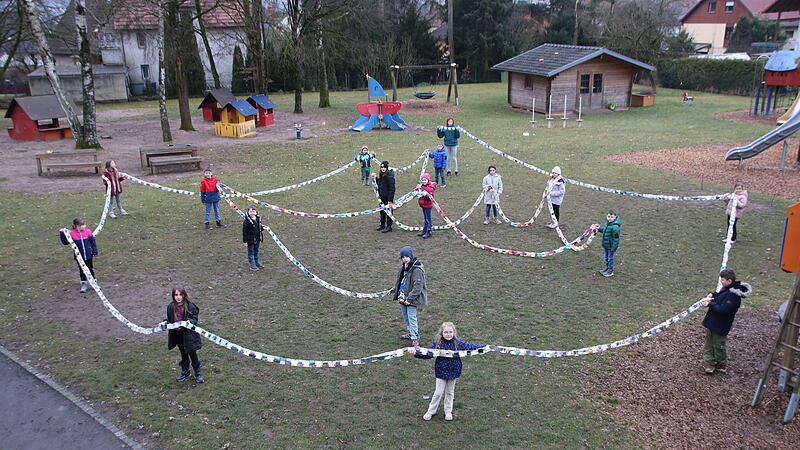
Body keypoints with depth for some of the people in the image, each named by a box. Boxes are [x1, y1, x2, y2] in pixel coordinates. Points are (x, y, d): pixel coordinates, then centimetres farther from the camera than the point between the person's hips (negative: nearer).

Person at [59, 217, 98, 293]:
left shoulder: (88, 231, -6)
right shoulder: (72, 233, -10)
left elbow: (93, 242, 2)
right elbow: (65, 242, -4)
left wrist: (95, 252, 3)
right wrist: (62, 234, -15)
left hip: (88, 255, 1)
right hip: (79, 257, -1)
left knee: (90, 269, 14)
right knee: (81, 270, 9)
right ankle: (84, 284, 20)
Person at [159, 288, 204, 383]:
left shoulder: (190, 306, -15)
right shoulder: (171, 307, -2)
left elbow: (194, 318, -11)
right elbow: (170, 319, 11)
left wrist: (190, 321, -31)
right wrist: (165, 322, -8)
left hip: (188, 333, -4)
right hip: (177, 334, 4)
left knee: (192, 353, 6)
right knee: (183, 354, 19)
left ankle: (198, 373, 21)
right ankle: (185, 372, 35)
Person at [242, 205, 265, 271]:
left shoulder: (258, 219, 3)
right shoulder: (247, 221, -16)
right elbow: (244, 231, -14)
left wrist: (263, 227, -2)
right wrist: (245, 240, -14)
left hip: (257, 239, 6)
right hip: (250, 240, -6)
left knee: (256, 251, 19)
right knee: (251, 252, 4)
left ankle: (257, 263, 32)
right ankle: (252, 265, 11)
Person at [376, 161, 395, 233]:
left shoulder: (389, 176, -19)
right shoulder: (380, 175, 8)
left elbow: (391, 189, -21)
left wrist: (390, 200, -22)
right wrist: (376, 178, 4)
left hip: (388, 197, -9)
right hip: (382, 196, 9)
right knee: (382, 210, 18)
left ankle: (388, 227, 10)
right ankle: (382, 225, 31)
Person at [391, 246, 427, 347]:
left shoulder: (417, 269, -22)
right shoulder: (404, 266, 6)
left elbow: (418, 286, -25)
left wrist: (409, 298, -26)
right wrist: (395, 289, 30)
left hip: (411, 298, -9)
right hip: (402, 296, 9)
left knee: (411, 317, -8)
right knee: (405, 315, 20)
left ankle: (415, 339, -2)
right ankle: (410, 331, 39)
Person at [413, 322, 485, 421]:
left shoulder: (458, 342, -10)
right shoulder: (437, 343, -13)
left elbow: (470, 347, -2)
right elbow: (428, 354, -6)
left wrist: (485, 346, -4)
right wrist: (416, 353, -17)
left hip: (453, 371, 2)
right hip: (441, 371, -2)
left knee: (450, 392, 17)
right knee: (438, 393, 6)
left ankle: (448, 412, 35)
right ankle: (431, 411, 25)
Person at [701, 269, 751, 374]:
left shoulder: (733, 295, -27)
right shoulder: (726, 288, 2)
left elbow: (723, 309, -30)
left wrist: (710, 304, -20)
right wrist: (713, 295, 2)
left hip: (720, 326, -9)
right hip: (712, 322, 9)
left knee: (719, 346, 9)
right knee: (710, 344, 17)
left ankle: (722, 366, 29)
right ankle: (710, 364, 28)